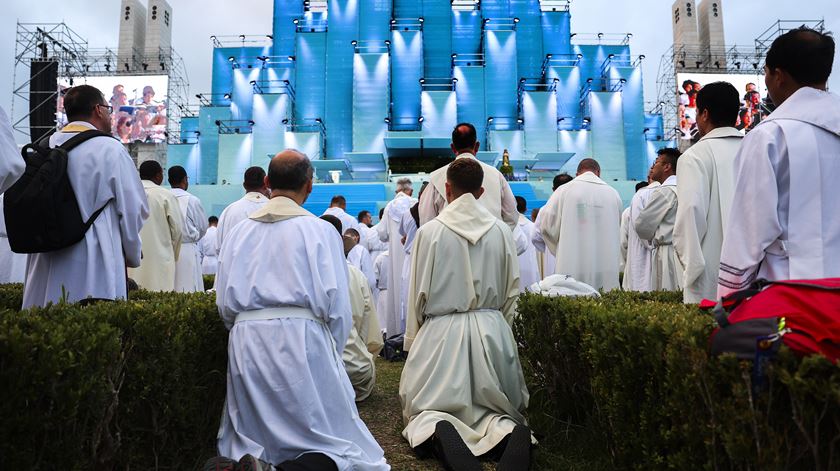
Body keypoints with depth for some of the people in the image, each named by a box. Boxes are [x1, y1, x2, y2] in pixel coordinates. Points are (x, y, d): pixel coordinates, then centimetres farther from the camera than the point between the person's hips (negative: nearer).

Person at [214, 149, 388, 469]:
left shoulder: (238, 232, 9)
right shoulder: (320, 230, -3)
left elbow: (224, 303, 9)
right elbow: (336, 303, -5)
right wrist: (331, 354, 9)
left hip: (246, 342, 4)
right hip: (301, 338, -4)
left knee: (250, 438, 19)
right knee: (333, 435, 7)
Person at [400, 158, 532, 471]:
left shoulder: (430, 231, -7)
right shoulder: (501, 231, 0)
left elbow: (418, 294, -2)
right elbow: (512, 292, 6)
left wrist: (413, 339, 11)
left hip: (441, 331, -2)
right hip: (492, 331, 3)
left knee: (429, 410, 6)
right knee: (494, 408, 13)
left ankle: (439, 433, -28)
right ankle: (508, 431, -21)